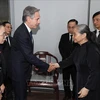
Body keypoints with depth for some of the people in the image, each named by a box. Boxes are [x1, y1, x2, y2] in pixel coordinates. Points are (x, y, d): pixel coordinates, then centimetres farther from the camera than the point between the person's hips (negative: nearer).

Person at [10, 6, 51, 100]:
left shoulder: (26, 30, 4)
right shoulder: (21, 33, -26)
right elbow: (29, 55, -27)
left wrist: (35, 65, 13)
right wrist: (47, 66, -21)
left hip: (23, 71, 9)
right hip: (18, 72, -9)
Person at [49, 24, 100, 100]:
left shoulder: (92, 49, -24)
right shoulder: (80, 47, 2)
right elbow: (71, 59, 7)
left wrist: (87, 88, -22)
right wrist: (57, 65, -2)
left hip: (92, 84, -7)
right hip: (82, 81, 7)